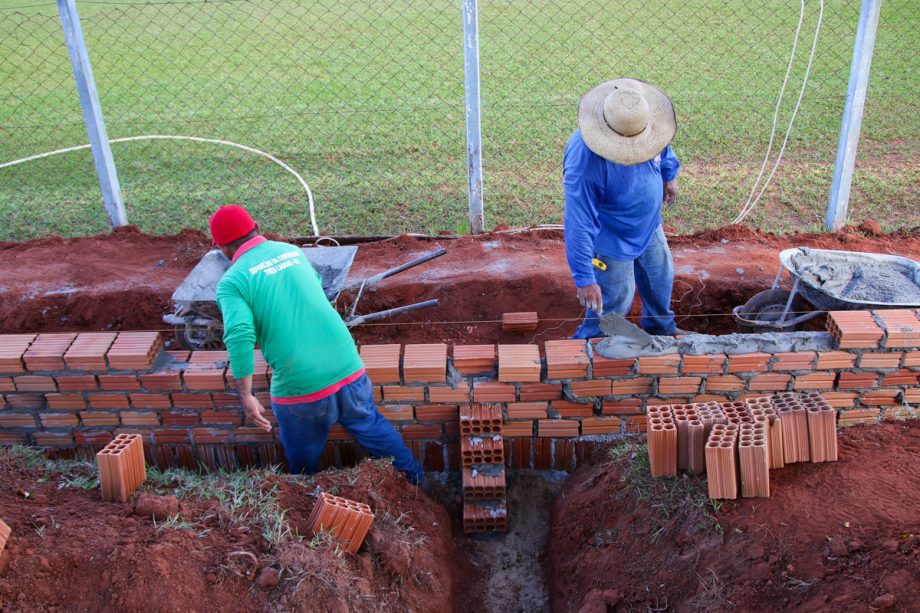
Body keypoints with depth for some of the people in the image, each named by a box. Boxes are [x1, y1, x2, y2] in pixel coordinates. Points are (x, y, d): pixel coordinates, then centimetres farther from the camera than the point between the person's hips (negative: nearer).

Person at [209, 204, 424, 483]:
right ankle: (416, 479, 41)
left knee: (303, 460, 21)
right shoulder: (292, 250, 11)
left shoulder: (231, 282, -5)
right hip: (347, 367, 4)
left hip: (299, 386, -4)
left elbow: (239, 335, -21)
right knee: (372, 426, 27)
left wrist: (246, 396, -15)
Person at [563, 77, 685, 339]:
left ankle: (662, 328, 56)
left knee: (660, 280, 27)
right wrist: (584, 279, -34)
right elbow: (578, 224, -36)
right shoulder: (584, 164, -41)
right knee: (614, 302, 5)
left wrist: (670, 174, 21)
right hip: (611, 242, -7)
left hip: (650, 226, 8)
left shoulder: (642, 123, -21)